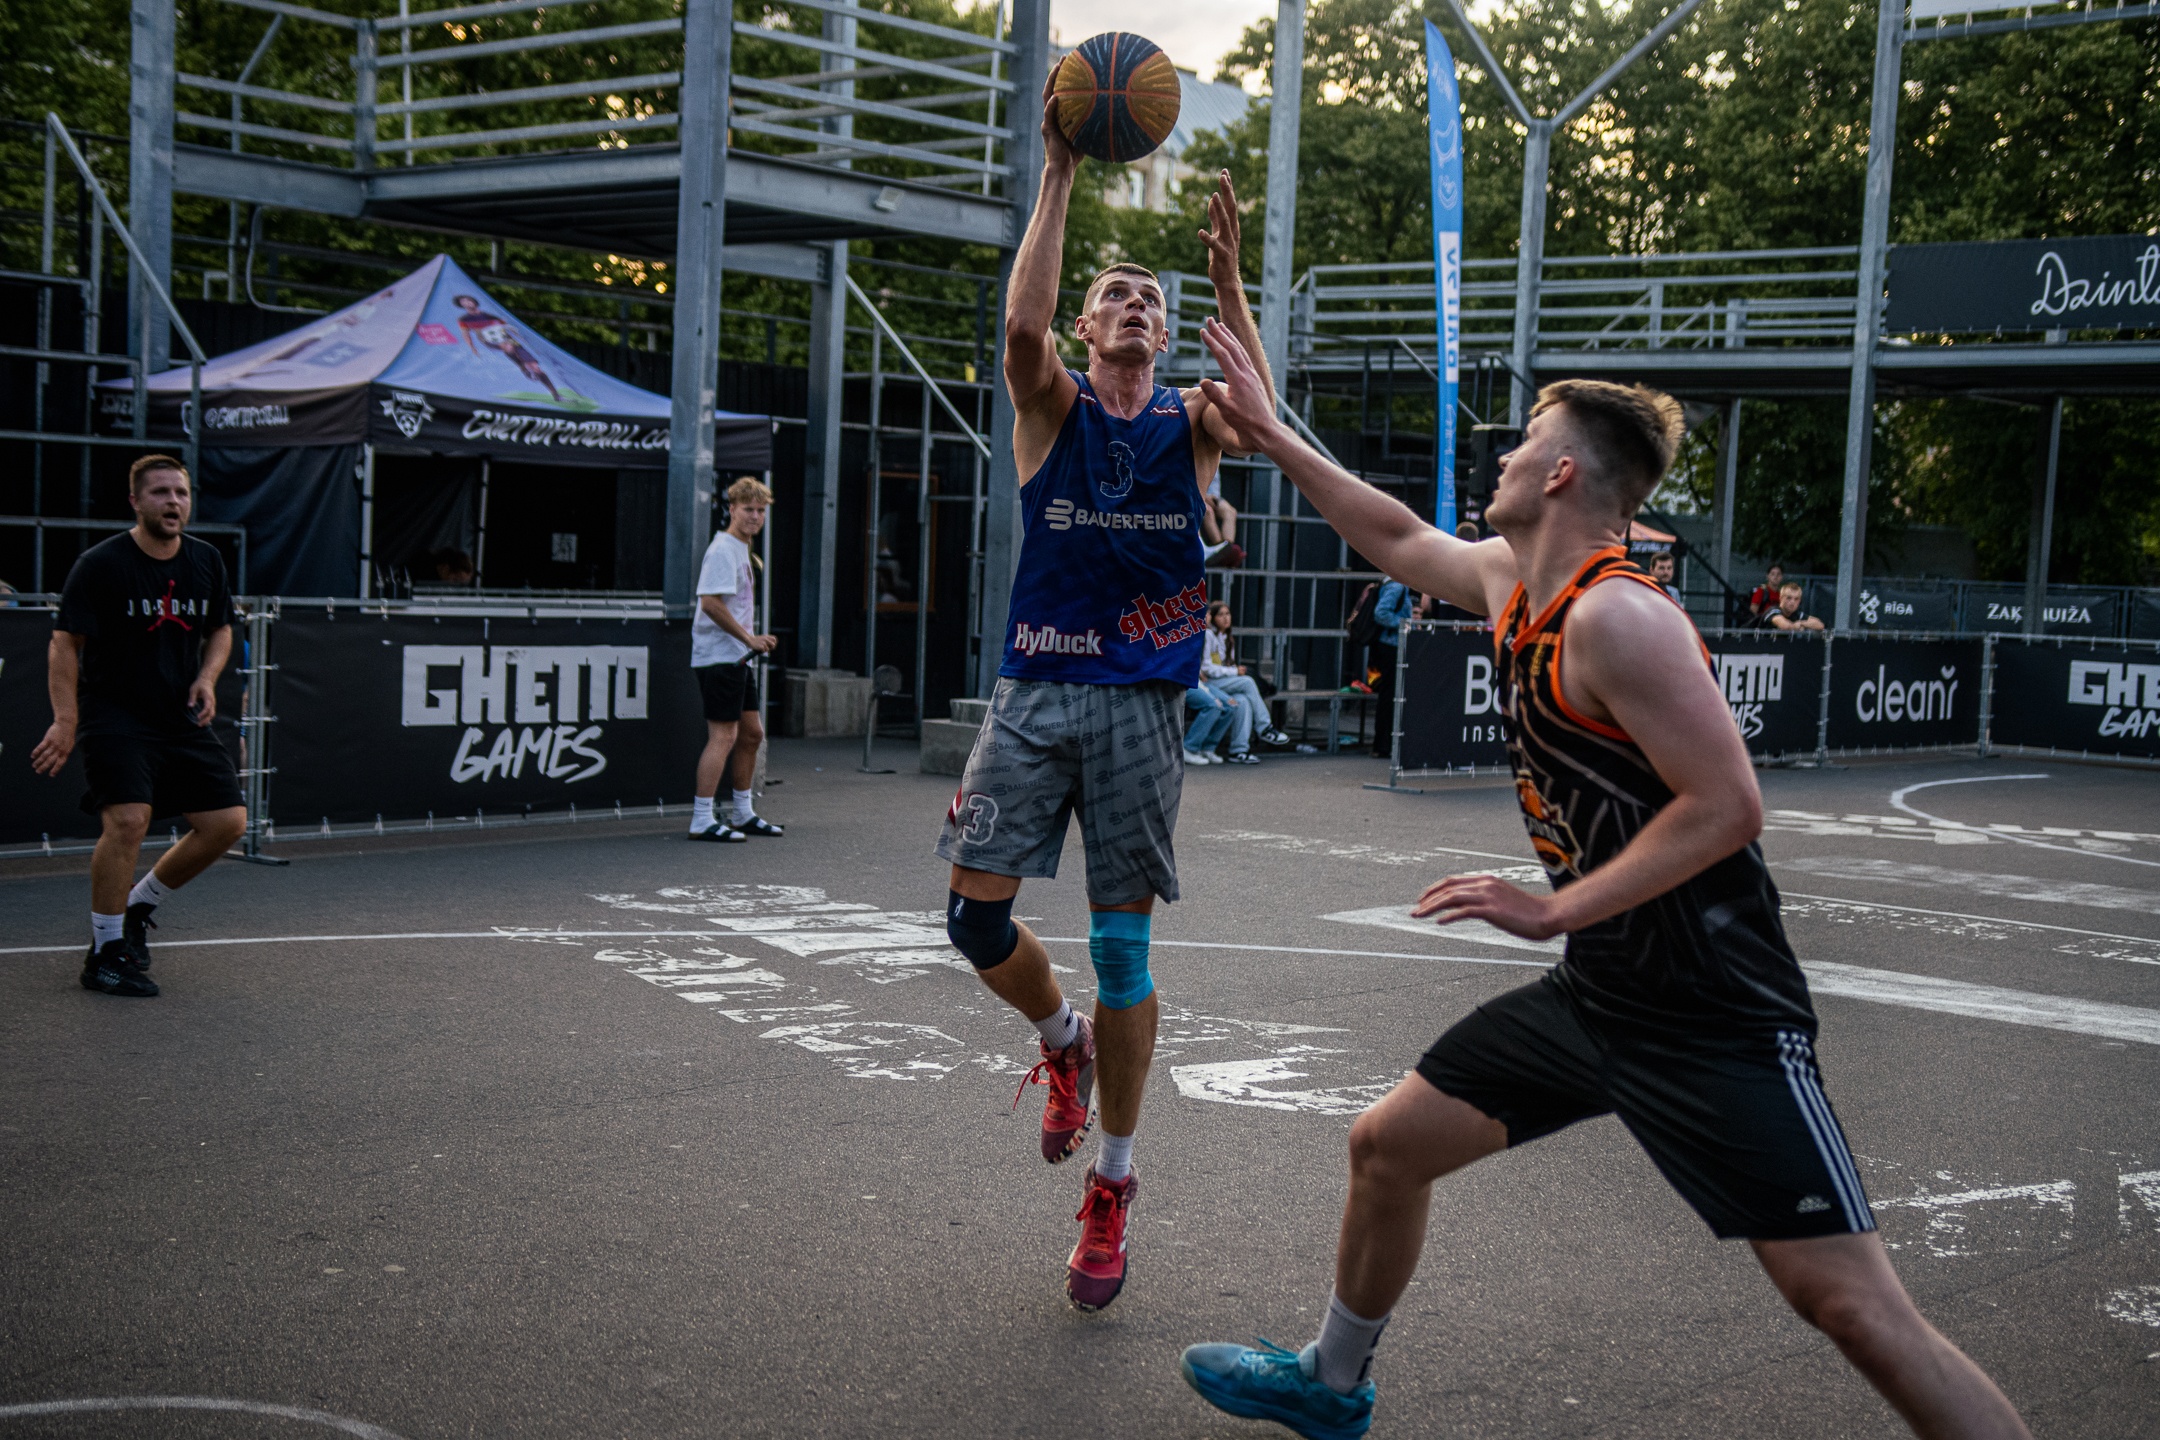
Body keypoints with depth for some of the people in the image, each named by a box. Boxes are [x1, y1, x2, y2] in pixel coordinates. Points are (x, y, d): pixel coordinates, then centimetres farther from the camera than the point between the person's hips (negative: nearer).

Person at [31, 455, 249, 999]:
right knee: (128, 819, -24)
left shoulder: (207, 561, 6)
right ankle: (104, 953, -7)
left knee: (227, 822, 0)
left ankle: (139, 905, 24)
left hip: (181, 719, 6)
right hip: (113, 715, -6)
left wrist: (207, 678, 0)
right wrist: (66, 721, -16)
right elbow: (65, 642, -8)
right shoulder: (99, 564, -10)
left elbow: (220, 628, 19)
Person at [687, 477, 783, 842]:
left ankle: (743, 814, 25)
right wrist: (750, 639, -18)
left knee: (752, 733, 14)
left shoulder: (742, 551, 19)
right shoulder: (723, 550, -13)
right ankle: (702, 821, -7)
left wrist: (752, 641, 14)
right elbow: (710, 603, -23)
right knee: (724, 736, -10)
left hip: (738, 658, 10)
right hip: (719, 657, -10)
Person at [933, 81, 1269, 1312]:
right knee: (976, 914, -5)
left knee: (1123, 948, 1)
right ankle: (1063, 1039, 29)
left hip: (1142, 706, 0)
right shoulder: (1052, 407, 6)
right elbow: (1022, 322, -16)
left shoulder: (1189, 421, 8)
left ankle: (1113, 1185, 15)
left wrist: (1229, 277, -22)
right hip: (1035, 693, 1)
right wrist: (1061, 177, -18)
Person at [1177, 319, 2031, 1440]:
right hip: (1592, 995, 9)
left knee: (1852, 1305, -12)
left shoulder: (1615, 616, -20)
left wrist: (1553, 911, -19)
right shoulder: (1509, 583, 7)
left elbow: (1727, 807, -24)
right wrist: (1270, 435, 29)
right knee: (1386, 1147, 16)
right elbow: (1397, 536, 26)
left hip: (1713, 1015, -9)